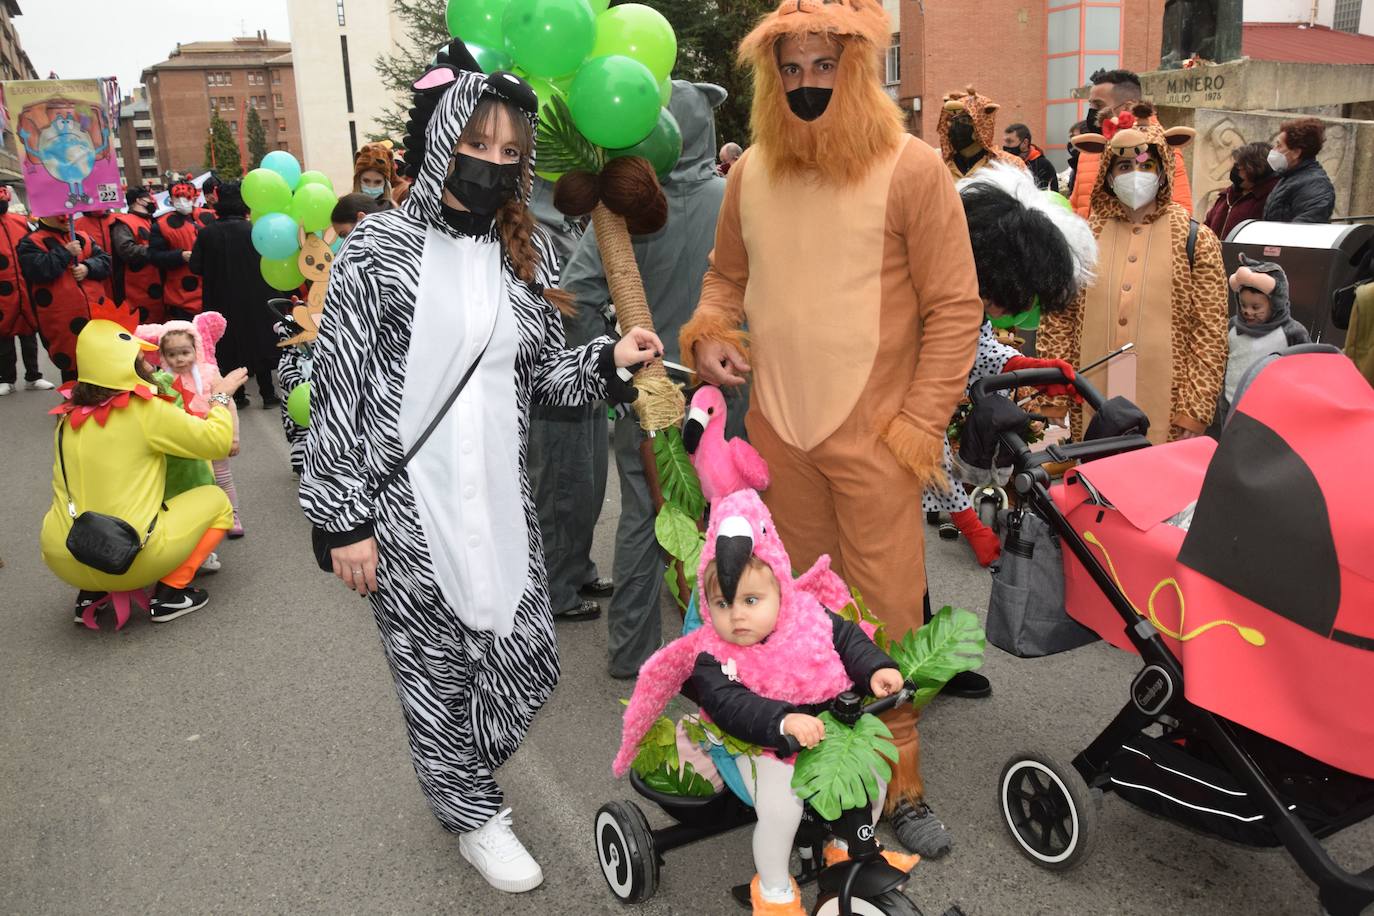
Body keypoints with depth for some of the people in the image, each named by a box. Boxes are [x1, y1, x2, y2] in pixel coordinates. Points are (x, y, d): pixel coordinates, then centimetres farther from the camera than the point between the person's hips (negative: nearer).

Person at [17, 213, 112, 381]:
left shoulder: (82, 237, 15)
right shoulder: (31, 243, -1)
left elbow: (105, 261, 9)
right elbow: (38, 270, -18)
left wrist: (88, 268, -11)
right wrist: (65, 252, -12)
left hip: (97, 314, 5)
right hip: (63, 321, -5)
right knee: (72, 370, 1)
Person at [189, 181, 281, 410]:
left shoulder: (206, 233, -8)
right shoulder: (254, 230, -13)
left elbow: (195, 267, -6)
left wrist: (217, 269, 11)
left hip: (223, 303, 2)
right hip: (255, 300, -1)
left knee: (231, 345, 13)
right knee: (259, 342, 11)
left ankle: (238, 395, 17)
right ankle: (268, 394, 12)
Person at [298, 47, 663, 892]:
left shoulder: (528, 250, 6)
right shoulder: (377, 250, -8)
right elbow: (337, 390, -8)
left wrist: (608, 359, -9)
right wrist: (344, 520, -9)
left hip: (500, 499, 5)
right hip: (406, 505, -4)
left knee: (530, 664, 11)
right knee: (436, 671, 8)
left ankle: (461, 775, 42)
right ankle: (473, 815, 34)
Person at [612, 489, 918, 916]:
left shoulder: (809, 618, -11)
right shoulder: (712, 659, -21)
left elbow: (848, 638, -2)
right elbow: (732, 708, -33)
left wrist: (876, 669, -22)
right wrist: (784, 722, -49)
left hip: (829, 731, 4)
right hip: (766, 748, -4)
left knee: (874, 775, 3)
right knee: (780, 809, -23)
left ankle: (848, 847, 33)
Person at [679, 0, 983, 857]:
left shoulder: (911, 167, -9)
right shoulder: (752, 170, 5)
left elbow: (955, 306, -8)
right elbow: (728, 272, 18)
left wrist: (918, 426, -11)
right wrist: (709, 329, -4)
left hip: (873, 436, -4)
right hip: (778, 430, 4)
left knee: (887, 611, 1)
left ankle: (899, 777, 19)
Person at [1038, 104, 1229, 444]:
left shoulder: (1196, 240, 0)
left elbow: (1209, 336, -2)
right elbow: (1058, 323, 5)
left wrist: (1194, 413, -7)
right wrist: (1053, 400, 0)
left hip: (1166, 416, -1)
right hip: (1093, 416, 2)